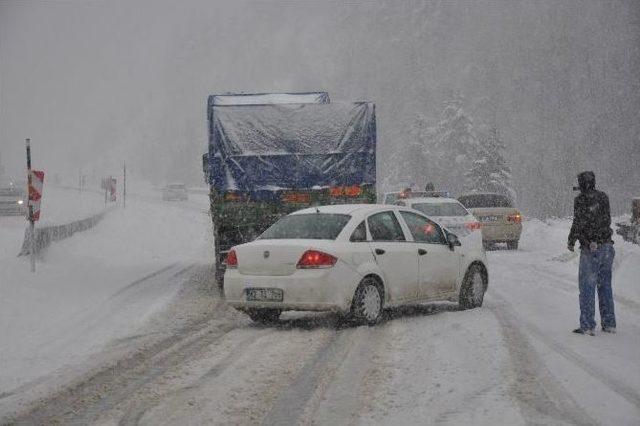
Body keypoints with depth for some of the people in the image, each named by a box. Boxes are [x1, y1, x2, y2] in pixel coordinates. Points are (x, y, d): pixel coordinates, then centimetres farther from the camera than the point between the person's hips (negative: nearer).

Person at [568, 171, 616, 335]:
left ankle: (587, 326, -3)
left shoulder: (581, 200, -10)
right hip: (607, 246, 6)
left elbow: (579, 222, -16)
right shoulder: (603, 197, 7)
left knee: (587, 287, -1)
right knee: (605, 285, 14)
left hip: (591, 249, -6)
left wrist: (571, 241, -4)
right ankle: (609, 323, 16)